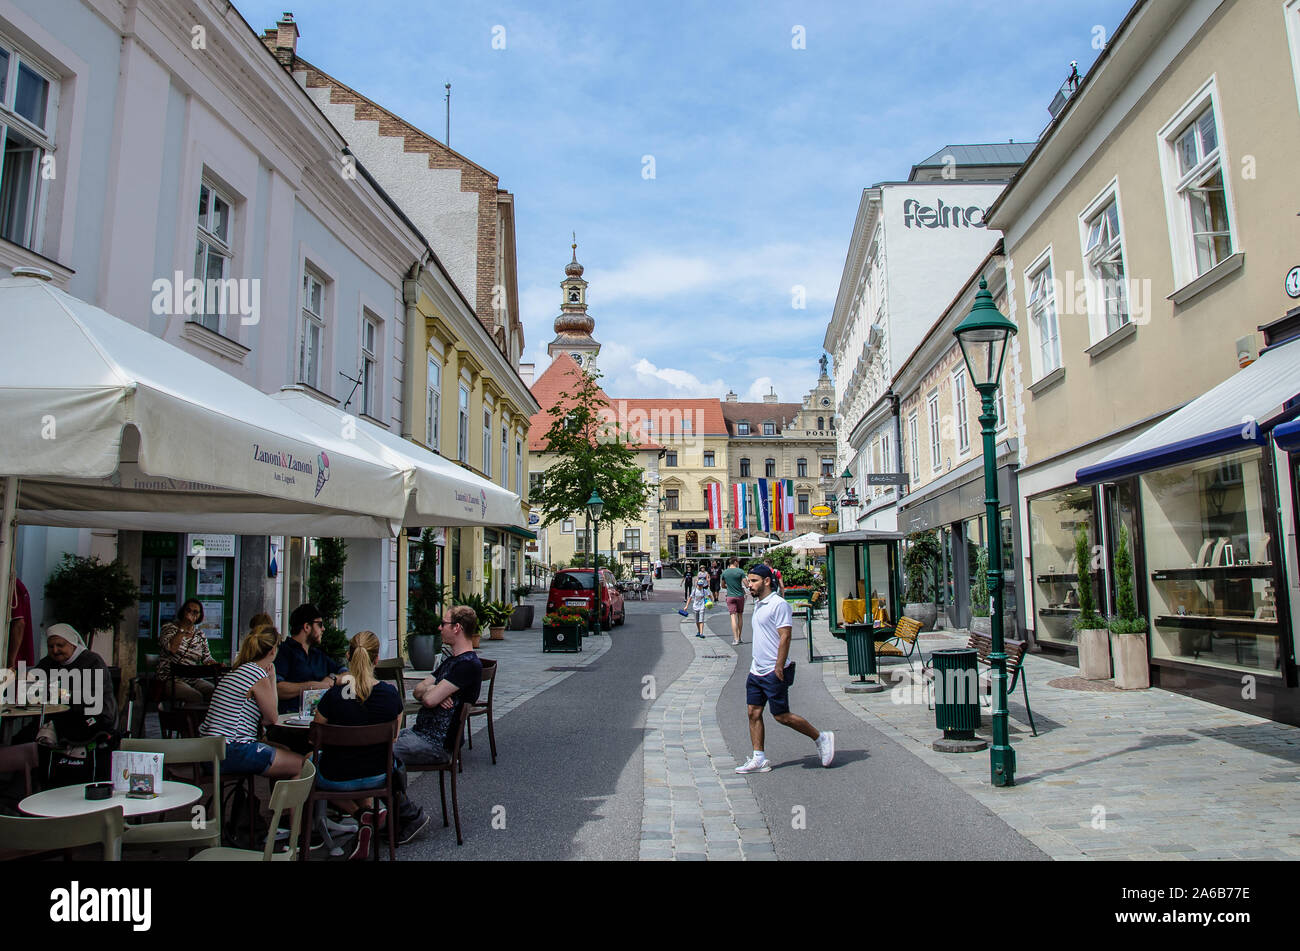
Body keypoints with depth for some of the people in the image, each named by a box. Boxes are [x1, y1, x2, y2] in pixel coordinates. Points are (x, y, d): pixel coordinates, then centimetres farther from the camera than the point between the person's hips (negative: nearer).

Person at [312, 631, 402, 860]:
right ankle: (368, 811, 22)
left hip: (336, 779, -3)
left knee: (311, 764, 31)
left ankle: (361, 814, 13)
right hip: (377, 776, 4)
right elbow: (392, 738, 1)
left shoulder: (334, 696, -23)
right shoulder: (391, 693, -15)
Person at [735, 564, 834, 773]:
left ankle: (821, 738, 14)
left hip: (774, 672, -9)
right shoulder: (758, 604, 14)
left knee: (782, 716, -3)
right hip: (757, 670, 9)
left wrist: (779, 668, -23)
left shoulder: (779, 604, -15)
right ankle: (759, 759, 11)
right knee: (753, 713, 5)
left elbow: (785, 637, -19)